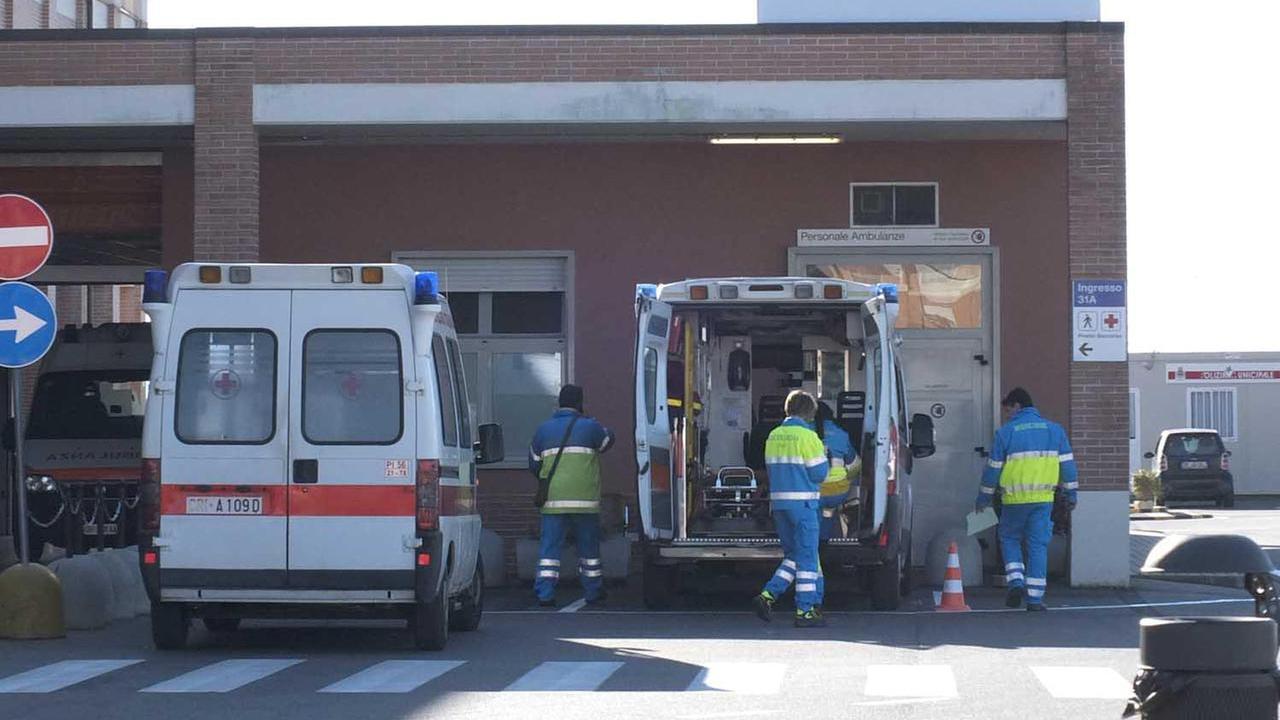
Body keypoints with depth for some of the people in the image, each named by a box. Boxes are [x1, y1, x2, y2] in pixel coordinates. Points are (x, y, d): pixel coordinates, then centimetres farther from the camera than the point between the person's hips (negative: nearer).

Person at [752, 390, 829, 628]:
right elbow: (819, 473, -9)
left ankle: (768, 595, 2)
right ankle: (805, 610, 0)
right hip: (802, 503, -7)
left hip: (779, 501, 7)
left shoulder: (773, 436, 10)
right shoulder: (807, 436, -11)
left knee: (793, 555, 16)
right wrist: (823, 456, 10)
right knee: (807, 557, 0)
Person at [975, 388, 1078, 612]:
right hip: (1043, 499, 2)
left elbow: (993, 468, 2)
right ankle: (1035, 598, 1)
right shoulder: (1054, 430, 8)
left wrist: (984, 498, 12)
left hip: (1015, 499, -2)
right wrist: (1071, 494, 15)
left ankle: (1016, 582, -3)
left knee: (1010, 539, 16)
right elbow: (1067, 463, 8)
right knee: (1038, 545, 5)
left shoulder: (1006, 432, -1)